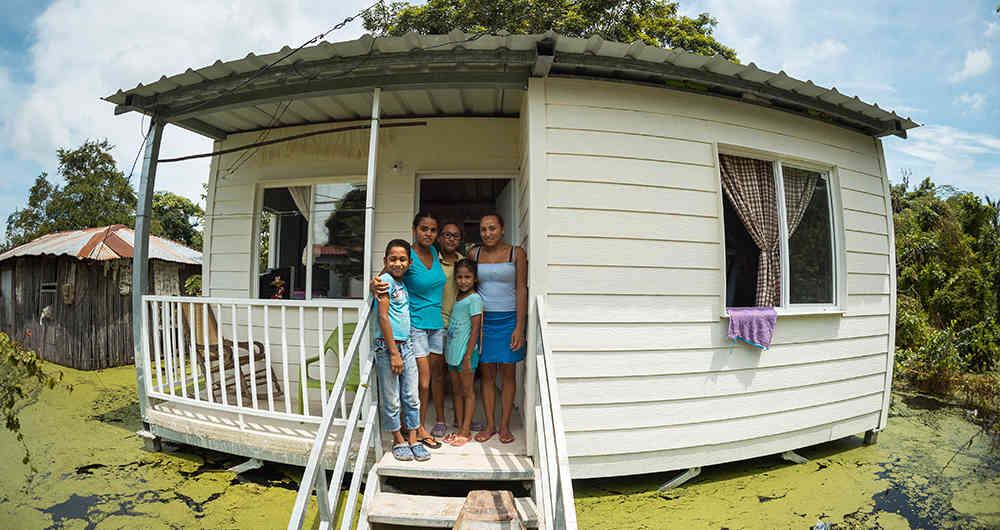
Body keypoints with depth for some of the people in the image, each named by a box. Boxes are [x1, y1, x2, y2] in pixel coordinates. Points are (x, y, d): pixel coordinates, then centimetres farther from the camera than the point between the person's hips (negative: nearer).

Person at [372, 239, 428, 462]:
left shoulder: (402, 284, 12)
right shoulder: (386, 280, -9)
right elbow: (383, 317, -14)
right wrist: (393, 352, -15)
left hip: (405, 345, 7)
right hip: (386, 345, -7)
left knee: (412, 398, 9)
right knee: (391, 400, 6)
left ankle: (413, 441, 21)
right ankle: (398, 441, 21)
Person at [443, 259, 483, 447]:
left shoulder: (474, 299, -11)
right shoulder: (457, 298, 12)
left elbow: (475, 330, -15)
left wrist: (468, 357, -18)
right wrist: (448, 351, 12)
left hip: (465, 352, -8)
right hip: (452, 351, 8)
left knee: (467, 391, 2)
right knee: (456, 391, 13)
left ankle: (466, 430, 9)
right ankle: (459, 428, 22)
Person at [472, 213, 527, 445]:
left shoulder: (516, 253, 0)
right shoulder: (475, 255, 8)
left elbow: (521, 289, -3)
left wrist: (519, 327, -10)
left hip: (508, 319, -2)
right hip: (483, 319, 2)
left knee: (508, 373, 4)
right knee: (487, 374, 5)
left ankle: (505, 426, 15)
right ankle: (490, 425, 16)